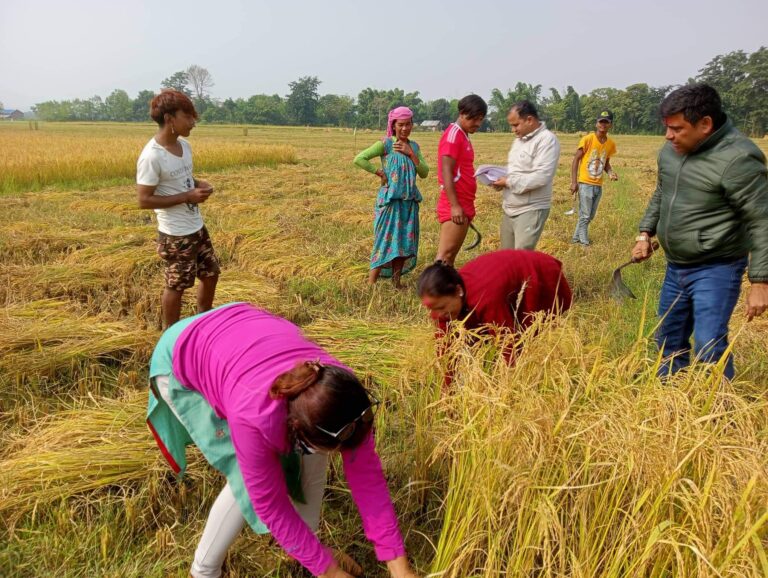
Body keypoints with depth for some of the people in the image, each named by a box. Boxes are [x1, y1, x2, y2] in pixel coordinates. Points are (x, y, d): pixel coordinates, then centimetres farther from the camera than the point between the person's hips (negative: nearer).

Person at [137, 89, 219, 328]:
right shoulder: (152, 157, -22)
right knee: (177, 285, 6)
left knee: (211, 274, 19)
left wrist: (199, 184, -4)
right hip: (176, 234, -8)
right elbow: (144, 200, -21)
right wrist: (187, 197, -23)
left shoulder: (184, 146, 3)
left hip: (197, 227, 8)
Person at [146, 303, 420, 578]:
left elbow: (367, 475, -17)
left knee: (312, 454, -6)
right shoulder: (255, 418, -42)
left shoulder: (342, 394, -27)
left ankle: (308, 544, 15)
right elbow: (270, 504, -27)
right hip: (180, 361, -5)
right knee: (248, 480, -15)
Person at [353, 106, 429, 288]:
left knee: (404, 241, 7)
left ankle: (396, 282, 17)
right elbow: (359, 159, -13)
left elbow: (424, 173, 3)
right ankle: (371, 283, -1)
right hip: (390, 199, -5)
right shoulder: (386, 144, -5)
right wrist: (380, 173, -11)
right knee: (386, 240, -7)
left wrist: (411, 154, -7)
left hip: (410, 201, 6)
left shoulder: (414, 146, 11)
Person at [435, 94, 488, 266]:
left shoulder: (463, 136, 17)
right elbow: (446, 172, -18)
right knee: (444, 256, -10)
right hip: (455, 207, -9)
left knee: (450, 256, 9)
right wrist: (455, 206, -23)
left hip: (463, 205, 9)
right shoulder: (453, 135, -11)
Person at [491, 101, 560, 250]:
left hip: (531, 210, -9)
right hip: (510, 208, 9)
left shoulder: (547, 140, -14)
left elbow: (541, 177, -23)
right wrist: (501, 178, 4)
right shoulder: (519, 139, 15)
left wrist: (509, 182, -16)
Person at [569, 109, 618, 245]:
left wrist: (610, 172, -6)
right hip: (585, 183, -6)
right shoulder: (587, 139, -11)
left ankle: (576, 239, 25)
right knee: (585, 216, -5)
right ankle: (584, 243, 6)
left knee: (590, 216, 12)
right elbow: (576, 160, -8)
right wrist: (574, 182, -13)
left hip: (599, 185, 6)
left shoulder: (611, 144, 5)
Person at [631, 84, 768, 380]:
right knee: (669, 340, 17)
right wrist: (645, 233, 10)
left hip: (716, 269, -7)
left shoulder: (737, 159, -21)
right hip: (675, 267, 8)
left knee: (709, 348, -14)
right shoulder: (670, 150, 2)